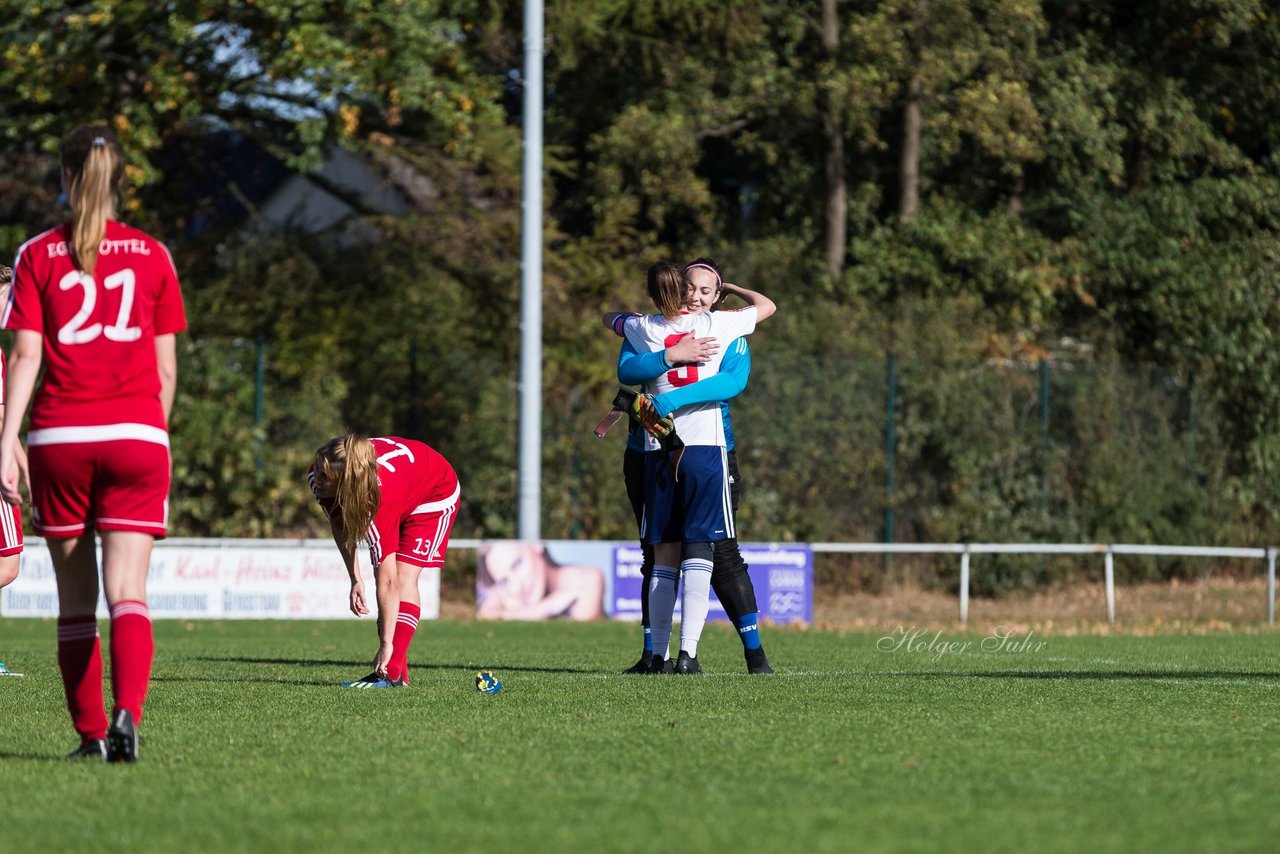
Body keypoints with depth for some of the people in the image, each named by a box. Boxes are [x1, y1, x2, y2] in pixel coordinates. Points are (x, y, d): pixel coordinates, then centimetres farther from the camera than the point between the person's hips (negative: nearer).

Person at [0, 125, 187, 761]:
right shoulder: (152, 256, 7)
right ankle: (128, 713, -28)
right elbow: (166, 368, 8)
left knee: (76, 599, 10)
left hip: (60, 437, 0)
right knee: (129, 593, -7)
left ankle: (91, 734, 12)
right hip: (136, 435, 0)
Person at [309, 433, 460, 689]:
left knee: (403, 579, -20)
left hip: (436, 492, -6)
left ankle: (392, 673, -24)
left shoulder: (380, 499, -46)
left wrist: (386, 645, -42)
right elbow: (339, 524, -7)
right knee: (382, 577, -7)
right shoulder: (318, 476, -30)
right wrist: (355, 579, -13)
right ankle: (397, 673, -9)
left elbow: (388, 582, -43)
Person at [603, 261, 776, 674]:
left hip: (658, 450, 2)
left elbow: (610, 317, 30)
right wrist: (726, 287, 32)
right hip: (705, 447, -2)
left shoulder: (643, 330, 6)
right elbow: (767, 306, 19)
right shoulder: (713, 324, 2)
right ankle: (687, 652, -18)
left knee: (664, 559, 9)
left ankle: (659, 655, 8)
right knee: (699, 554, -6)